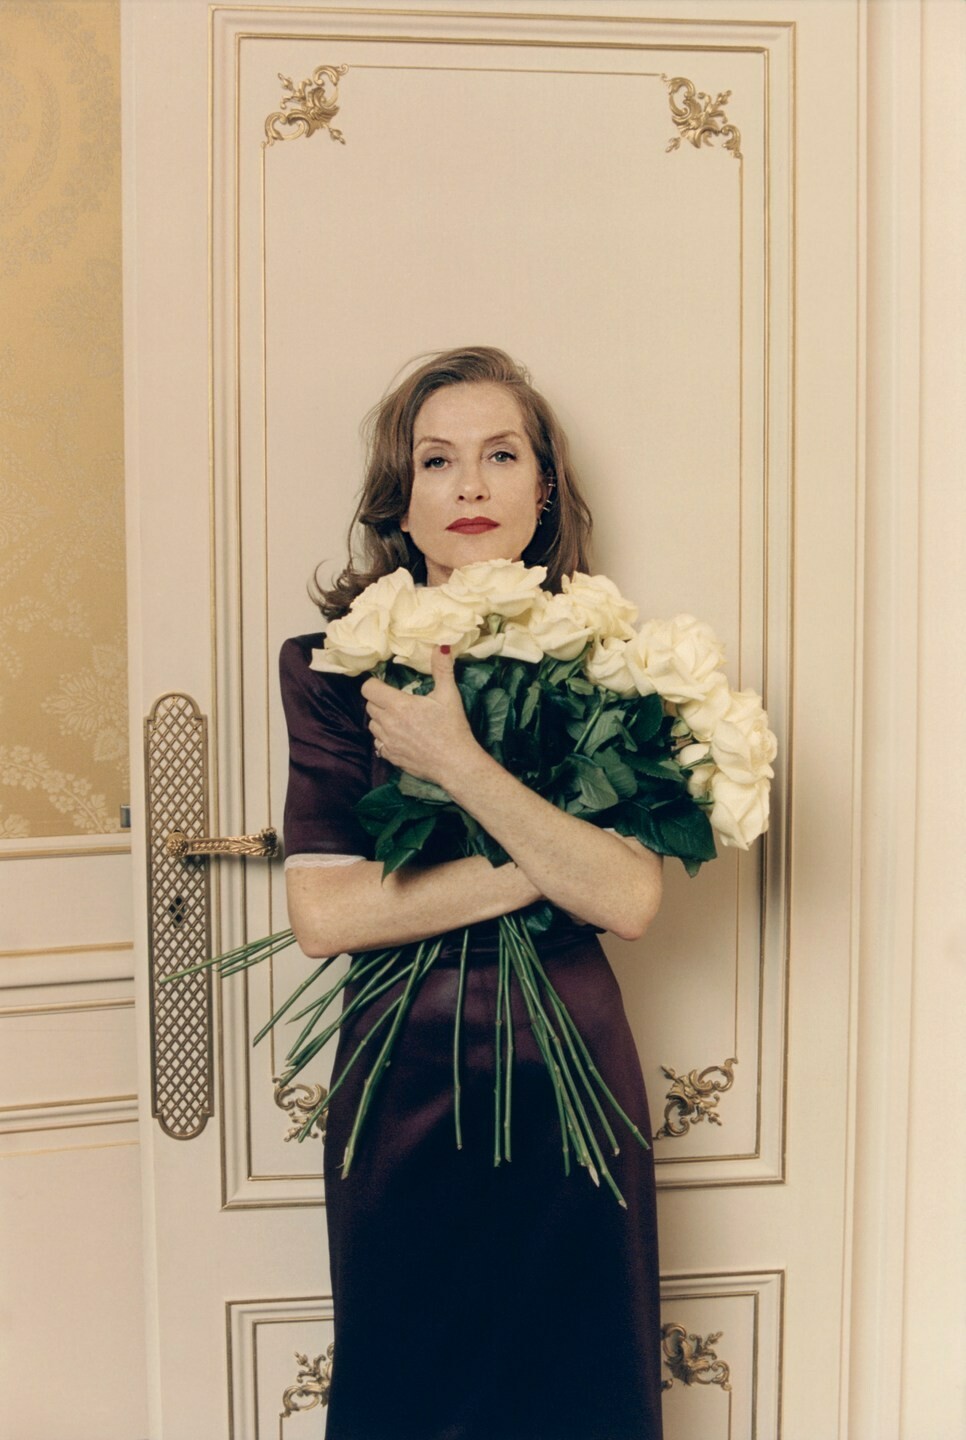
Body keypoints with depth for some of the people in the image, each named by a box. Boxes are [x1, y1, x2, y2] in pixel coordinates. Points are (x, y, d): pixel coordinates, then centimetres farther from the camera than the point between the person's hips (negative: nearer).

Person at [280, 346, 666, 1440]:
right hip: (403, 1082, 0)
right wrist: (544, 869, -16)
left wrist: (454, 759, -22)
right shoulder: (337, 664, -5)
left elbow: (629, 898, -15)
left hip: (571, 1072, 1)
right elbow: (323, 914, -14)